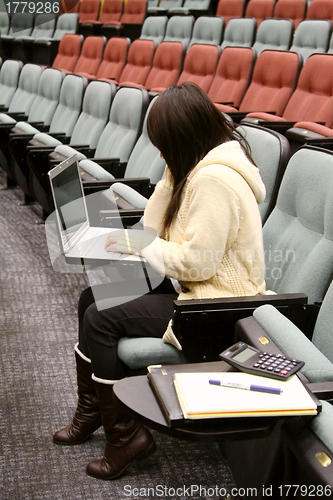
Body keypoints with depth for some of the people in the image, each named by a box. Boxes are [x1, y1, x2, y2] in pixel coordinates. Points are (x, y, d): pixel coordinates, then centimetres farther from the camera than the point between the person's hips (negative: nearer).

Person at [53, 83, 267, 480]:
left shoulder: (215, 180, -24)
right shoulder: (201, 165, 8)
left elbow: (199, 261, -25)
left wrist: (140, 246, -14)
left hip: (217, 301, -11)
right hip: (191, 283, 11)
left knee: (100, 319, -16)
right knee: (91, 298, 7)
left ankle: (124, 435, 1)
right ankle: (90, 412, 20)